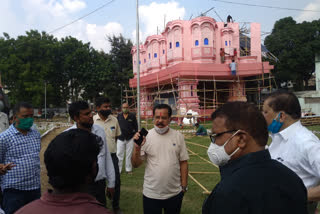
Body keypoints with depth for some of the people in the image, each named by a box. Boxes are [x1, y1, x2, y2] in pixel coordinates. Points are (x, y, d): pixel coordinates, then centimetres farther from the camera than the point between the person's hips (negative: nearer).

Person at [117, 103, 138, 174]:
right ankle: (118, 170, 10)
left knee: (129, 155, 8)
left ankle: (128, 169, 19)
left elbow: (136, 127, 5)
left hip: (130, 139, -1)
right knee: (119, 155, 1)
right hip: (120, 138, 1)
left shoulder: (132, 116, 2)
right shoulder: (119, 116, 6)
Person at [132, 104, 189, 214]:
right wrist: (137, 148, -23)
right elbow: (135, 164, -6)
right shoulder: (145, 136, -7)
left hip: (175, 193, 2)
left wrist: (184, 186, 3)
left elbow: (183, 162, 3)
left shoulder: (178, 136, -3)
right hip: (151, 194, -1)